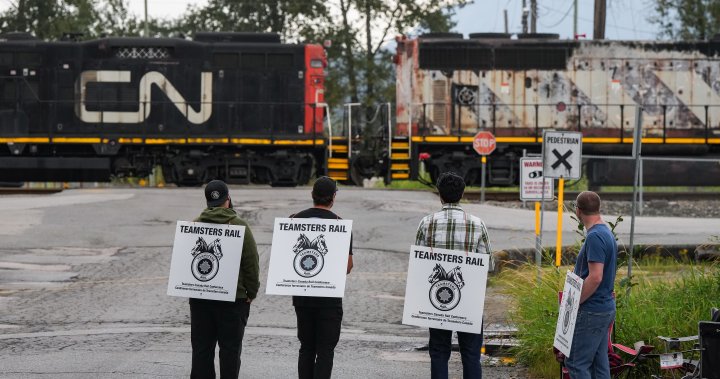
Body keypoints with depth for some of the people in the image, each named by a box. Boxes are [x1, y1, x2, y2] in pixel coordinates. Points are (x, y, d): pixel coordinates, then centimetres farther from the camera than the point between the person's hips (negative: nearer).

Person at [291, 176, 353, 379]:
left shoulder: (295, 220, 1)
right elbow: (348, 265, -8)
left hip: (301, 294, 4)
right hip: (329, 295, -4)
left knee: (306, 347, 13)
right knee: (325, 349, 0)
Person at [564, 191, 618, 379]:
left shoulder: (595, 237, -19)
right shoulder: (607, 233, 13)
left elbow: (595, 277, -25)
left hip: (590, 312, -10)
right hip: (605, 308, 10)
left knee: (576, 363, -7)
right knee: (599, 364, 11)